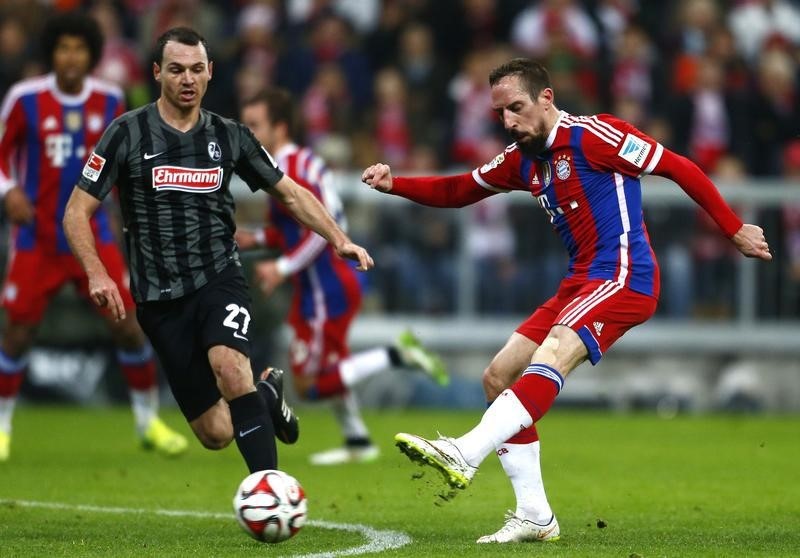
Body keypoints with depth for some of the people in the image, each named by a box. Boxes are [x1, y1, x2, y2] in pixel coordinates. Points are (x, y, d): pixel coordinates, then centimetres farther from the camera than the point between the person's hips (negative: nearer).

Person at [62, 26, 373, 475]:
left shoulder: (230, 136, 4)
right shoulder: (128, 134, -2)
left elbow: (292, 194, 14)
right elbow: (78, 211, -1)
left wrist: (339, 239, -1)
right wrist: (97, 274, -17)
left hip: (220, 278, 0)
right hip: (160, 298, 0)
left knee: (229, 366, -33)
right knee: (216, 434, -2)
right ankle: (266, 392, 33)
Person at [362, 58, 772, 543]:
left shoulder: (592, 135, -9)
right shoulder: (523, 161, 14)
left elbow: (679, 168, -6)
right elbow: (457, 191, 24)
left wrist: (735, 230, -5)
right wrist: (393, 184, 8)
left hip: (624, 276, -9)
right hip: (580, 283, 9)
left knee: (554, 353, -31)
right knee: (498, 378, 3)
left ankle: (465, 454, -46)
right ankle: (535, 517, 5)